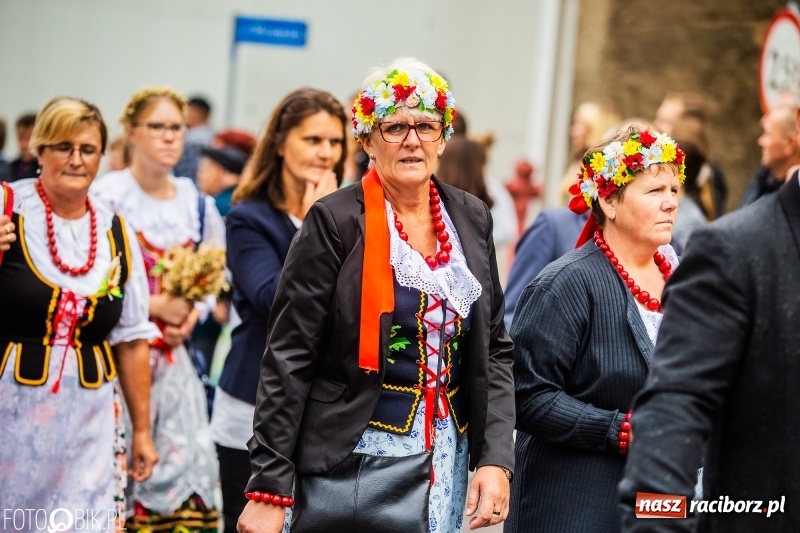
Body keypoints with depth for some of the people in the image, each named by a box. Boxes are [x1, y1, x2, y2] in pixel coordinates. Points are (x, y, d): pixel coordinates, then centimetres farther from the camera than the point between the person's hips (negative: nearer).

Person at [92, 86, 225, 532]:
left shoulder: (196, 202, 10)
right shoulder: (108, 196, -8)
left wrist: (193, 313, -5)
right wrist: (156, 306, -14)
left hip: (175, 357, 5)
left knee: (182, 458, 2)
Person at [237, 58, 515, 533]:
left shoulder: (471, 218, 5)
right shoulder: (336, 222, -9)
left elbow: (495, 350, 10)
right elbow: (289, 359, -10)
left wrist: (496, 458, -2)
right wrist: (269, 489, -13)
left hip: (446, 462, 5)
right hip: (352, 460, -5)